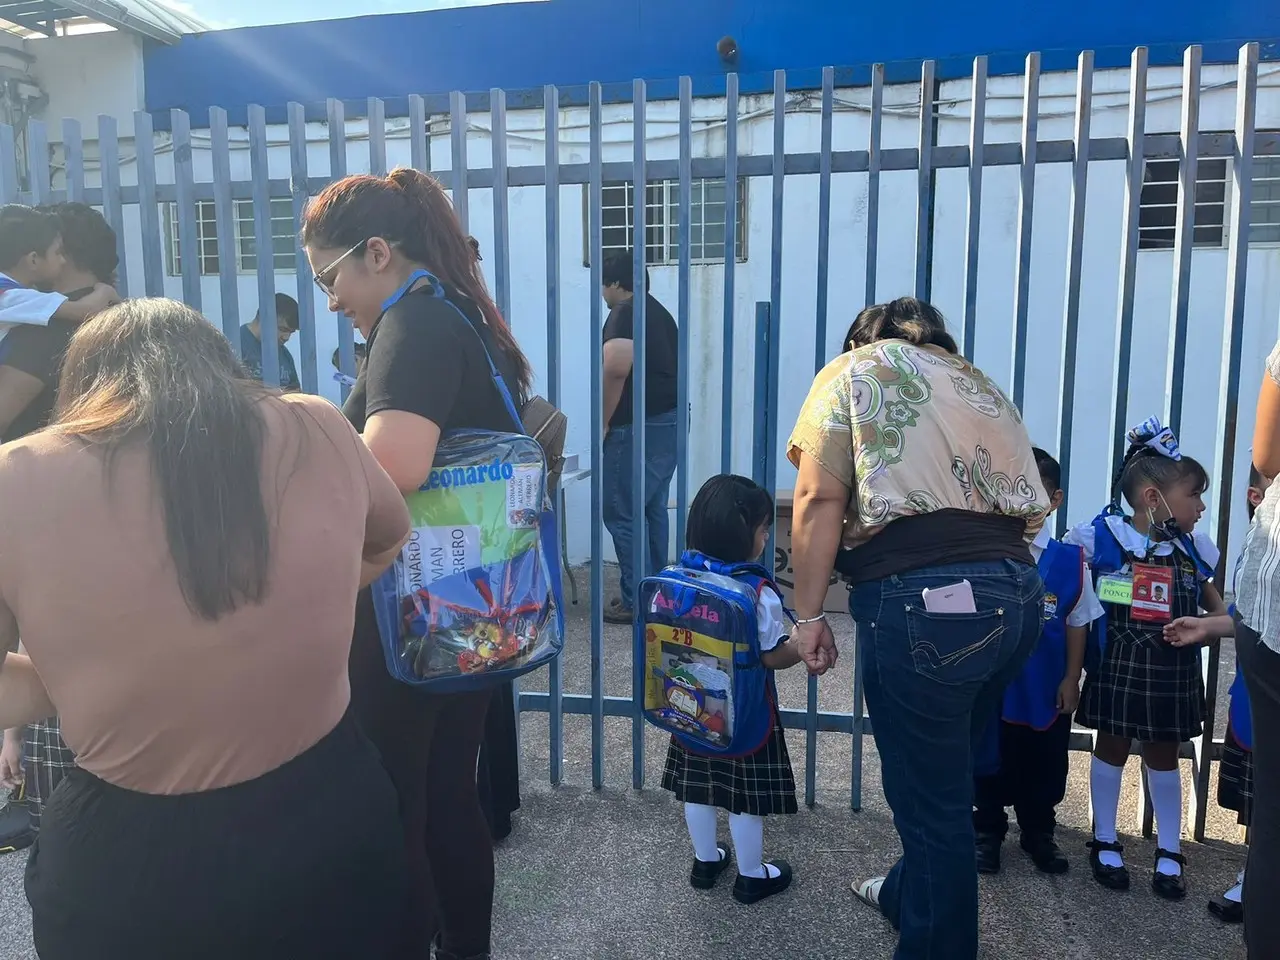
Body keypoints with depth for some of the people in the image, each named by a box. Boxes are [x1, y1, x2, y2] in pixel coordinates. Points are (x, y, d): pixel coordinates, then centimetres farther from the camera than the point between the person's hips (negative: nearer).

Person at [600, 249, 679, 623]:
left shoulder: (625, 311, -11)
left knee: (623, 514, -4)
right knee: (654, 509, 14)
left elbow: (616, 369, -24)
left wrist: (603, 421, -14)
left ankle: (636, 600, 0)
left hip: (639, 425, -10)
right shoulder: (659, 312, 19)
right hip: (669, 420, 10)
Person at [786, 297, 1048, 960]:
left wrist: (808, 614, -3)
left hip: (925, 599, -7)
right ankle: (910, 895, 47)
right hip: (1016, 595, 8)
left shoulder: (853, 371, 9)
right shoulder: (983, 385, 26)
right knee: (945, 774, 26)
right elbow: (1032, 510, 18)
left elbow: (819, 497, -5)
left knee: (931, 795, 8)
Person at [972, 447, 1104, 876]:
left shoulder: (1070, 561, -8)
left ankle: (1039, 833, 38)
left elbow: (1077, 624, 0)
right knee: (991, 763, 13)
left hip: (1047, 689, 2)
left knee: (1044, 768, 17)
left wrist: (1071, 679, 1)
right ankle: (987, 832, 31)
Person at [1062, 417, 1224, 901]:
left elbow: (1210, 596, 18)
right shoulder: (1101, 537, -13)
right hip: (1117, 667, -3)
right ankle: (1105, 844, 27)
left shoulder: (1191, 549, 2)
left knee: (1164, 756, 15)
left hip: (1172, 671, 4)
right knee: (1111, 750, 11)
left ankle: (1169, 853, 30)